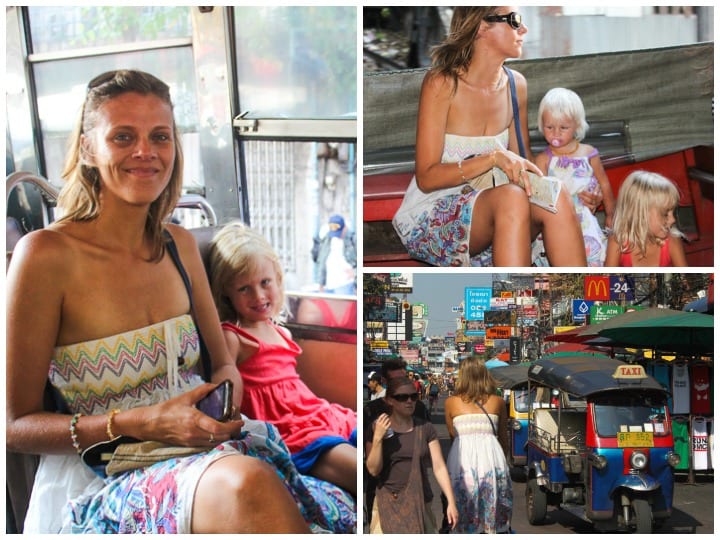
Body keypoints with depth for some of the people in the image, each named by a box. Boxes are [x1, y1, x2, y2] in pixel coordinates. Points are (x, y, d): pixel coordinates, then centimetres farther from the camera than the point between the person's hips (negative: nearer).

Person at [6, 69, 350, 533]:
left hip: (199, 451, 6)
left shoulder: (180, 244, 9)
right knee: (245, 483, -36)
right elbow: (16, 426, -7)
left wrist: (227, 386, -5)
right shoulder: (46, 255, -10)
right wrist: (141, 423, -20)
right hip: (95, 488, -5)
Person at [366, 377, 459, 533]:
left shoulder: (425, 429, 1)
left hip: (420, 504, 2)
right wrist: (377, 438, -18)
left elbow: (439, 467, -2)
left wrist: (451, 502, -10)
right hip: (388, 505, -1)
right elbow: (373, 470, -6)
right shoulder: (377, 428, -2)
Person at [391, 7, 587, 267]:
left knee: (556, 200, -25)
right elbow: (426, 178, -16)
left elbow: (523, 157, 15)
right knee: (511, 197, -34)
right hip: (429, 217, -5)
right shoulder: (441, 83, -13)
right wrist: (494, 157, -28)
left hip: (484, 210, 6)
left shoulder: (516, 84, 4)